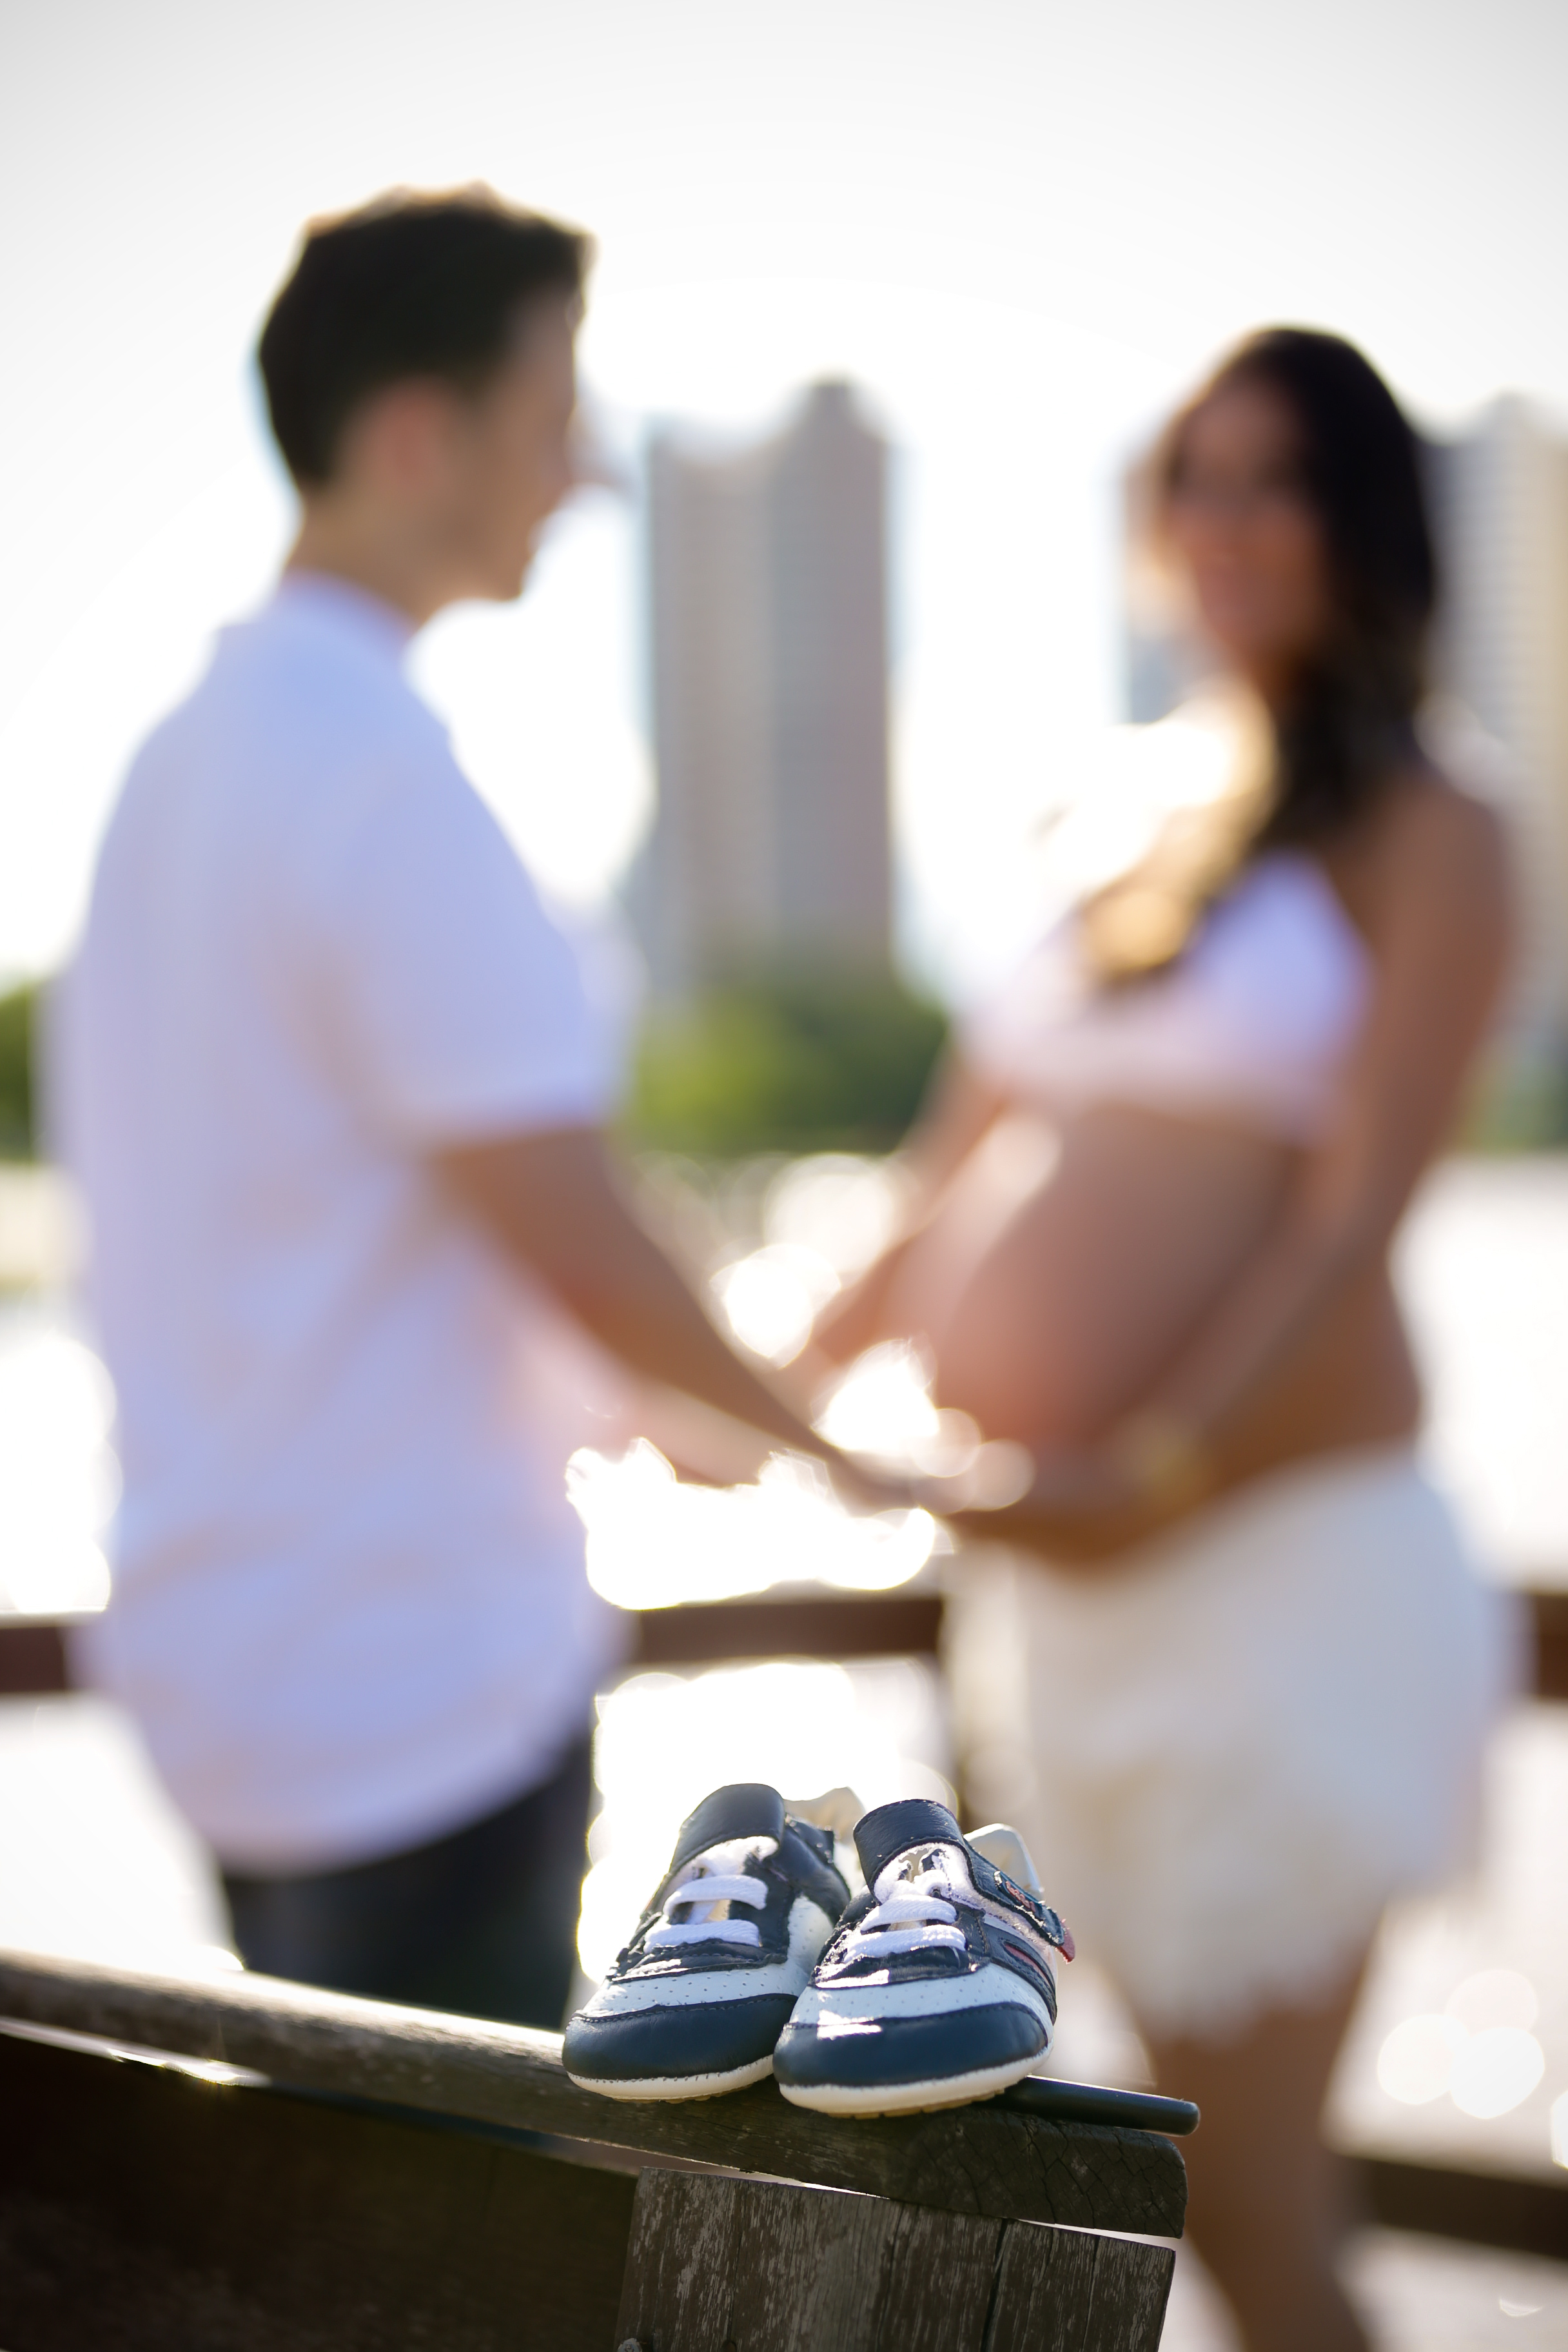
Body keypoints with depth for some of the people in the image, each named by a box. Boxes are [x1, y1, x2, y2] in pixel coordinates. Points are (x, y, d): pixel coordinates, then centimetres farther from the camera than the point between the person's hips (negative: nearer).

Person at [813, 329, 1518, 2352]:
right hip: (1061, 1559, 7)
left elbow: (1351, 1218, -14)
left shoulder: (1419, 839, -4)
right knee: (1173, 2171, 14)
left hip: (1279, 1550, -6)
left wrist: (1157, 1464, -25)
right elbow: (962, 1161, 16)